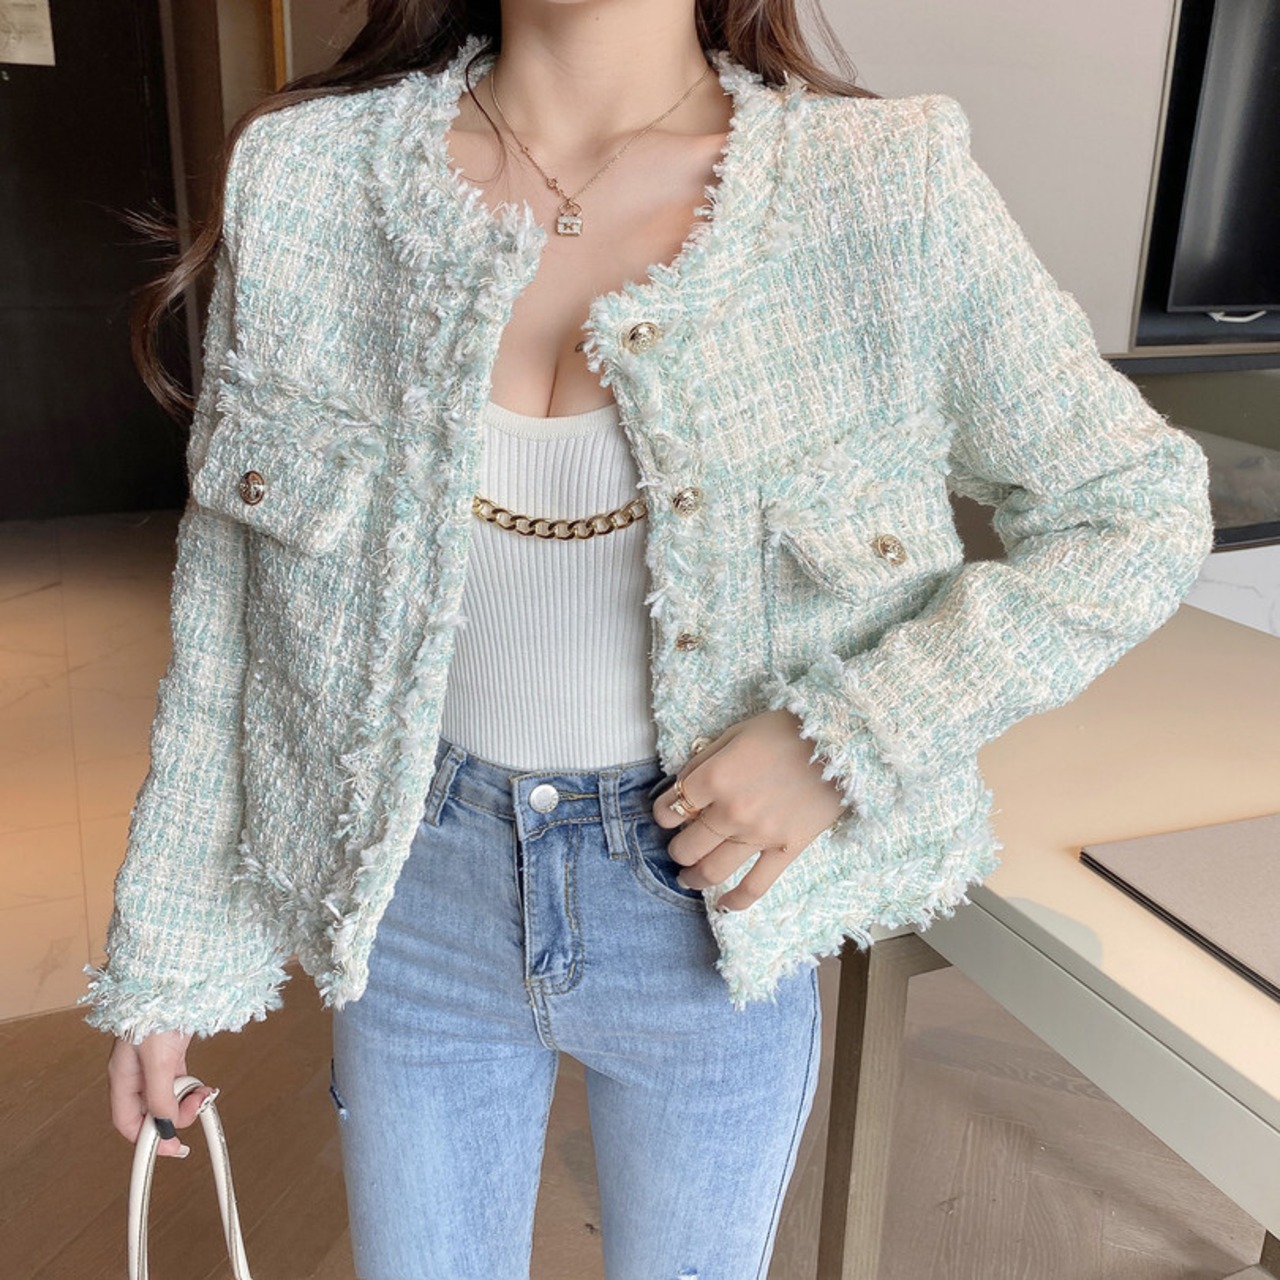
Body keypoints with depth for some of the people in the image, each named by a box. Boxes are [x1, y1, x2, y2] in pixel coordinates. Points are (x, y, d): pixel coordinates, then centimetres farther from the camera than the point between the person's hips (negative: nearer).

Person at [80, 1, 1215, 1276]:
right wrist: (165, 950, 4)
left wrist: (847, 737, -19)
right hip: (412, 899, 2)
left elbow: (1142, 514, -6)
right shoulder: (304, 173, -8)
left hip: (714, 911, 0)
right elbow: (229, 595, -1)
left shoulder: (885, 192, -15)